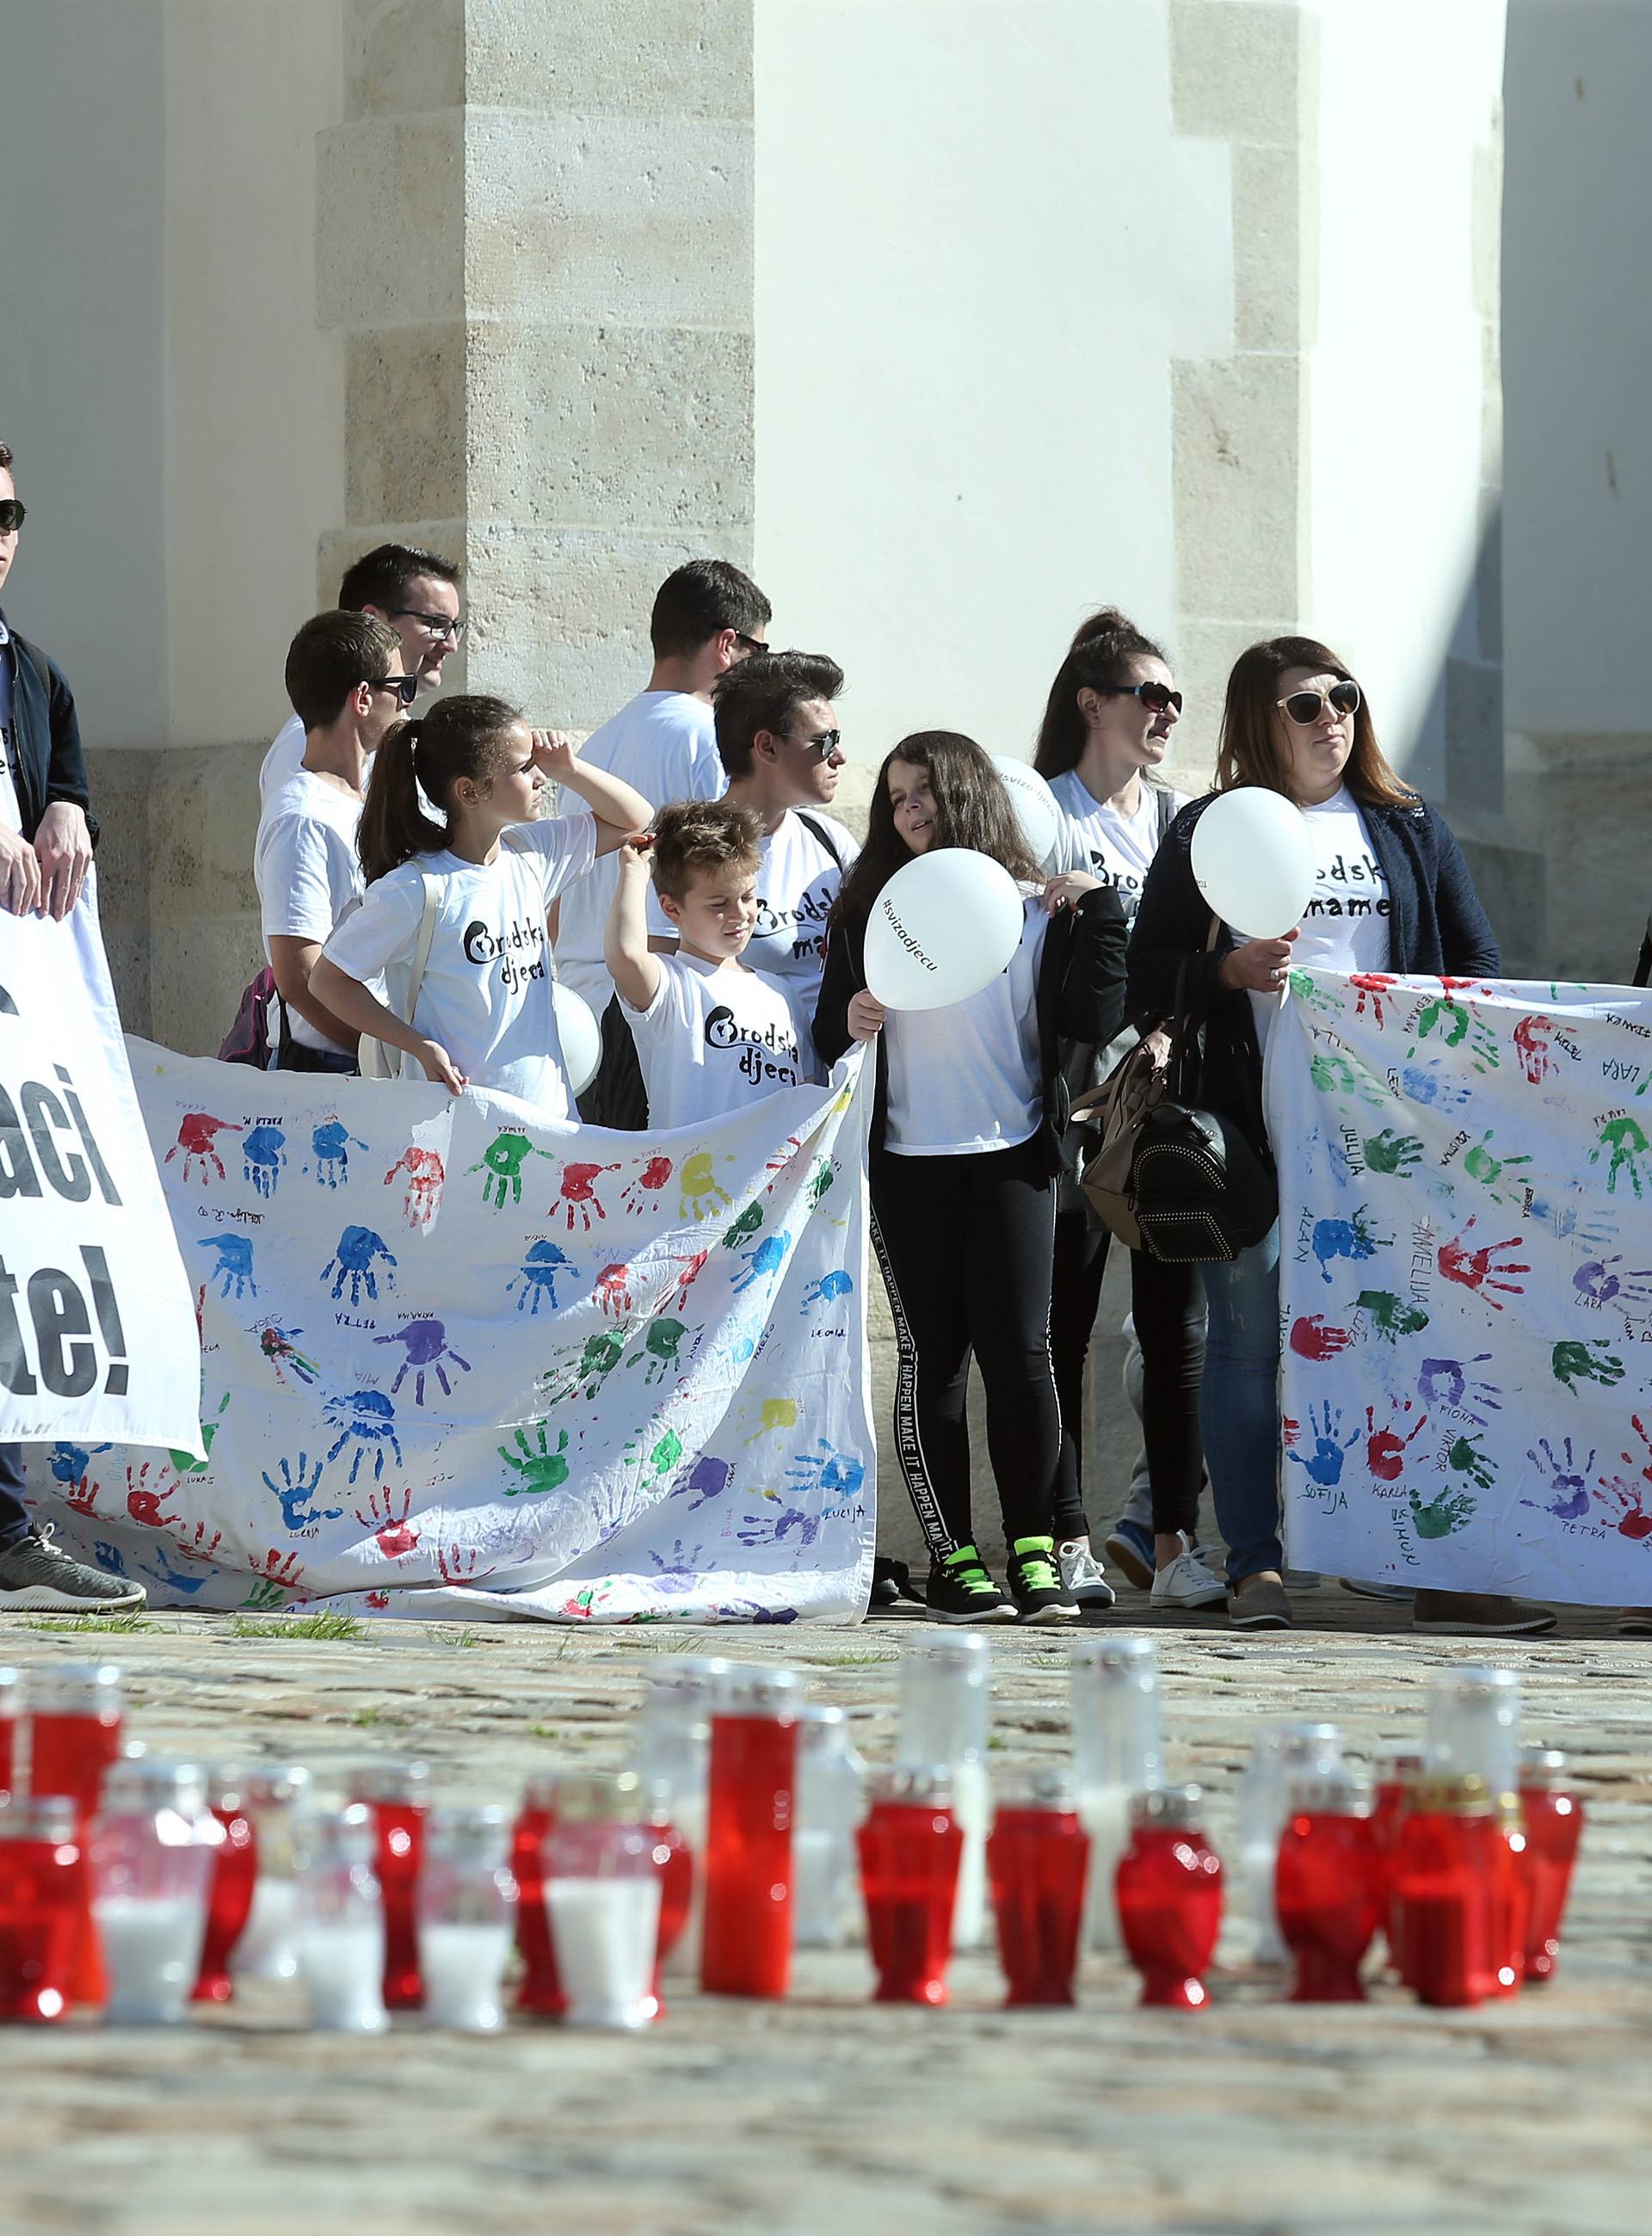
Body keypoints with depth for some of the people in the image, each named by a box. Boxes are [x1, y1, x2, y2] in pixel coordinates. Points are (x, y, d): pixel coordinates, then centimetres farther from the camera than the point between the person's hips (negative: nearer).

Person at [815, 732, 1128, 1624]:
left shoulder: (1039, 911, 5)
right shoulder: (870, 912, 9)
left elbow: (1093, 1020, -4)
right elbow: (826, 1034, 8)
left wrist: (1095, 912, -9)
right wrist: (849, 1023, -13)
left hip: (1009, 1155, -1)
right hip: (907, 1159, 1)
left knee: (1017, 1348, -6)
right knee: (932, 1355, 0)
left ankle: (1034, 1552, -1)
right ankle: (951, 1556, 3)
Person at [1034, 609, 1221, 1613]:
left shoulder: (1185, 822, 17)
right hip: (1078, 1103, -4)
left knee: (1178, 1325, 1)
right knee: (1064, 1326, -1)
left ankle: (1173, 1540, 4)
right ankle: (1070, 1542, 2)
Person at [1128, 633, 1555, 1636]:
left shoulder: (1411, 828, 15)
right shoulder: (1207, 832, 7)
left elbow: (1476, 961, 15)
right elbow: (1150, 974, 6)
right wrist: (1232, 972, -13)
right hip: (1252, 1123, -2)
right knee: (1249, 1336, -2)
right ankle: (1257, 1568, 1)